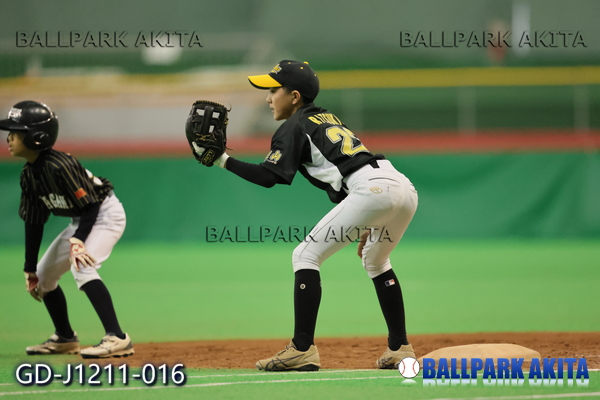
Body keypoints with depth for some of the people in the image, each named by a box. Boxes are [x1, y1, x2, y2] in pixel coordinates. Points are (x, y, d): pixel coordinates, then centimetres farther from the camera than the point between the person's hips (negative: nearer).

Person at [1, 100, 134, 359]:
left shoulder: (59, 166, -29)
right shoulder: (29, 174, -2)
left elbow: (91, 206, -26)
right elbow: (34, 222, 5)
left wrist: (78, 241, -40)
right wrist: (30, 269, 7)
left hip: (106, 214, -10)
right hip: (80, 221, 10)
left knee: (82, 267, -31)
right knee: (43, 275, 14)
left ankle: (117, 339, -33)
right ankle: (65, 339, 32)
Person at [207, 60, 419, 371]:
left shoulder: (294, 127, 5)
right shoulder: (327, 118, 31)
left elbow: (268, 177, -6)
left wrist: (223, 160, -2)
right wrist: (367, 225, 32)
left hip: (372, 189, -9)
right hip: (405, 188, 9)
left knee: (306, 255, -1)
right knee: (375, 261, 32)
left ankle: (302, 350, -9)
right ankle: (399, 349, 28)